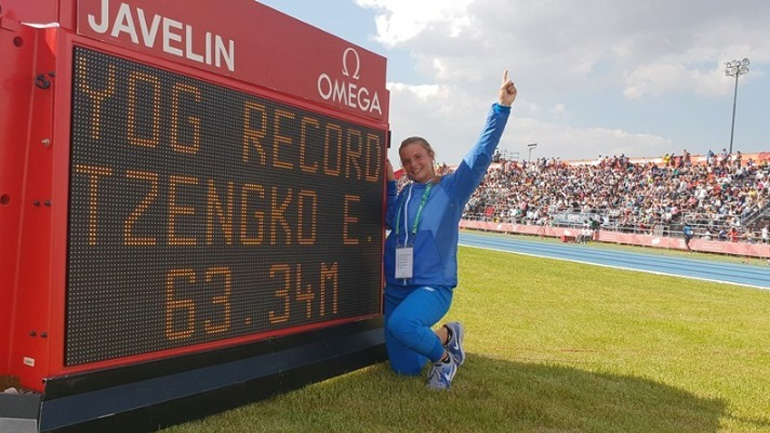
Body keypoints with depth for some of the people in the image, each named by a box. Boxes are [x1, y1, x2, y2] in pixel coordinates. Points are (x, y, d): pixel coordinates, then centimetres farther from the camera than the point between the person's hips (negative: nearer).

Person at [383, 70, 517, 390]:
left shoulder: (452, 187, -1)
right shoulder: (403, 194, 13)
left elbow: (482, 152, -9)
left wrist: (501, 107, -15)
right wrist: (389, 182, 10)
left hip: (433, 287, -6)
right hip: (395, 289, 6)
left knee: (401, 323, -38)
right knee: (405, 369, 10)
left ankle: (444, 355, -8)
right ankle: (445, 335, 38)